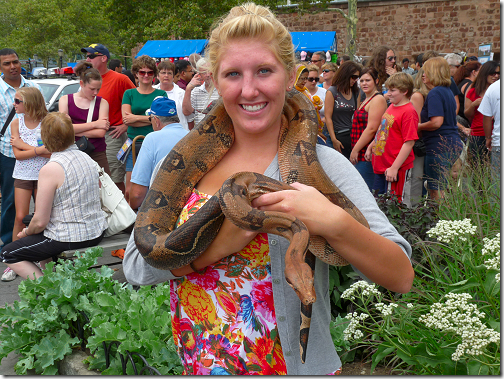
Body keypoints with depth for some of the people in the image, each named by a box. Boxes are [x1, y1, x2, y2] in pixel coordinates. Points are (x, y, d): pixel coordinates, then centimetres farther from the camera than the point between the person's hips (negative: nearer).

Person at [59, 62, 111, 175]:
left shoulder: (102, 103, 7)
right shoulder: (65, 100, 9)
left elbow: (101, 132, -5)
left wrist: (74, 131, -8)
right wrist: (94, 124, -6)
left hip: (97, 155, 0)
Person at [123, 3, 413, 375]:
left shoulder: (319, 163, -14)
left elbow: (401, 278, -17)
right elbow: (135, 266, -10)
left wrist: (334, 222, -34)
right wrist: (218, 244, -24)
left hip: (297, 366, -2)